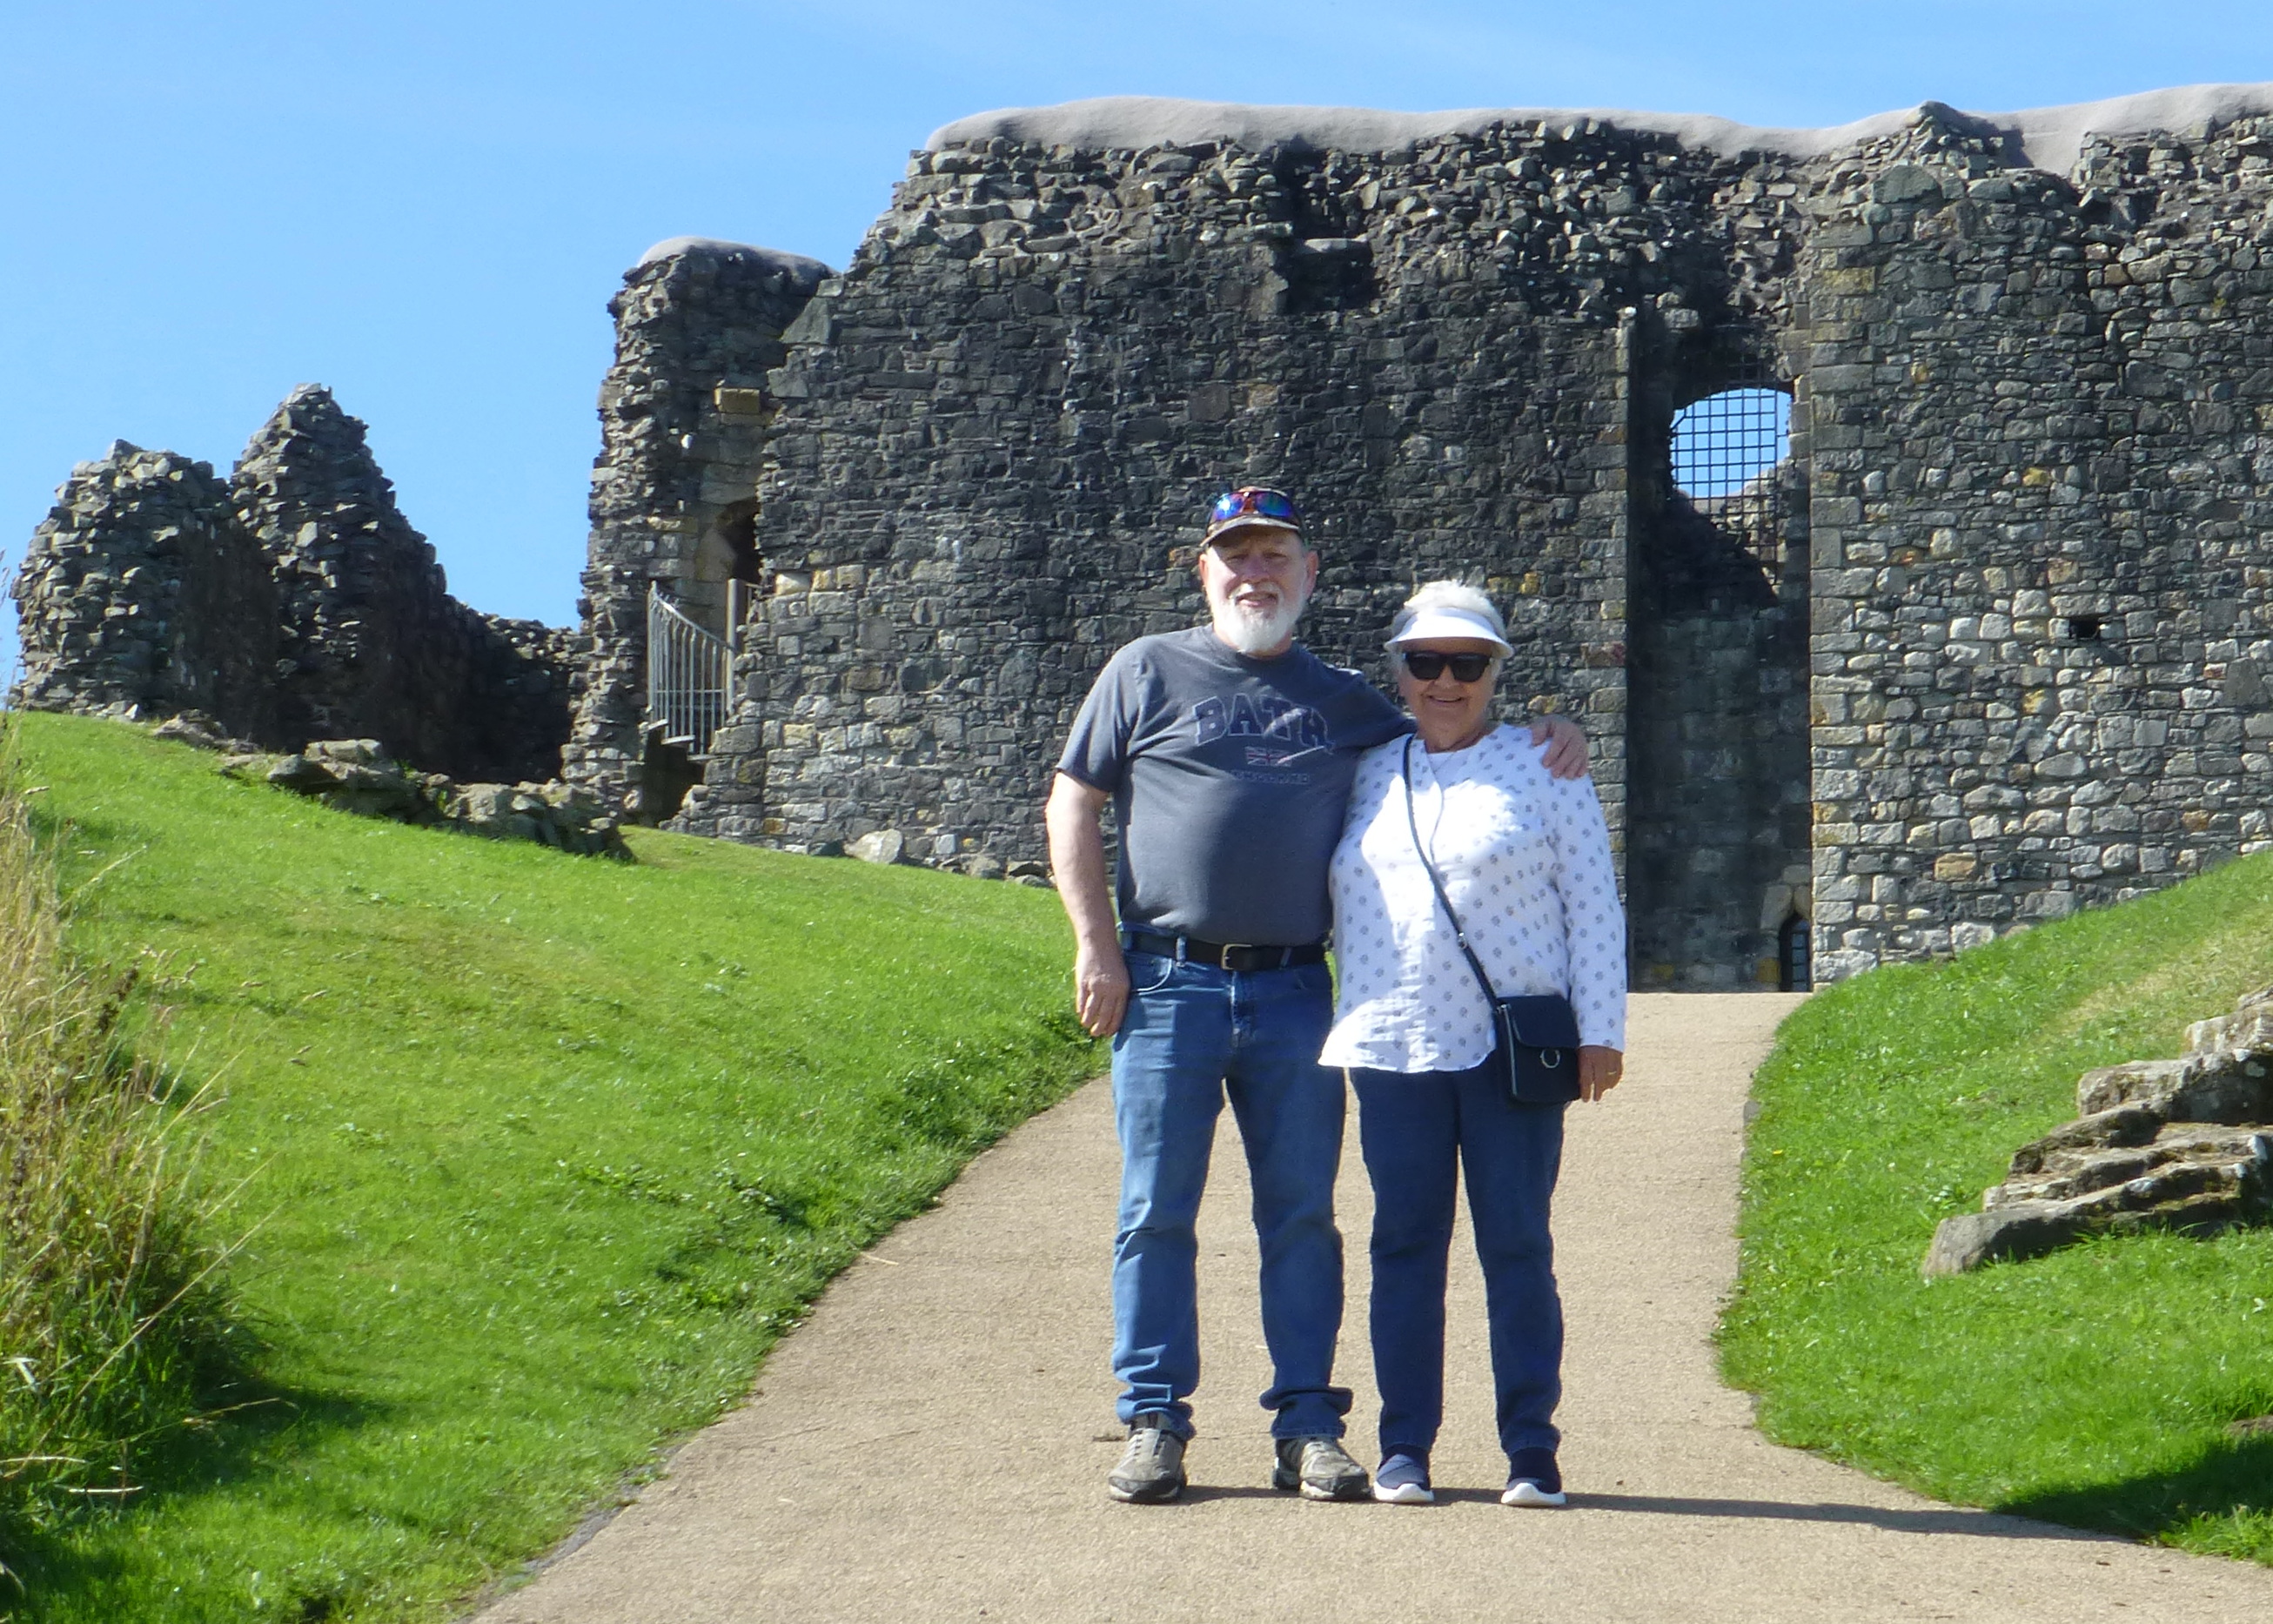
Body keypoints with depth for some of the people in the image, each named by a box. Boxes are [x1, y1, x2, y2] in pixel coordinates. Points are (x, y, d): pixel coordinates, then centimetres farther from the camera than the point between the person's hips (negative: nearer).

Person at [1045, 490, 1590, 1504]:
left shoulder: (1342, 699, 16)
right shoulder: (1147, 673, 8)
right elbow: (1072, 805, 7)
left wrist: (1540, 741, 6)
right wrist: (1097, 946, -3)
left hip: (1294, 991, 2)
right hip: (1167, 986, -2)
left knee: (1302, 1213, 3)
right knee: (1156, 1211, 0)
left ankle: (1307, 1426, 9)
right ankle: (1154, 1421, 7)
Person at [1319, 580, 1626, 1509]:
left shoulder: (1544, 772, 4)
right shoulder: (1368, 777, 14)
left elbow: (1593, 905, 2)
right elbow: (1343, 904, 21)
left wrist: (1600, 1031, -4)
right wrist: (1346, 1020, 15)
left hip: (1512, 1047, -3)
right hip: (1394, 1048, 3)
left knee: (1517, 1245, -2)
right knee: (1405, 1243, 3)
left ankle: (1531, 1451, 3)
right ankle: (1404, 1450, 8)